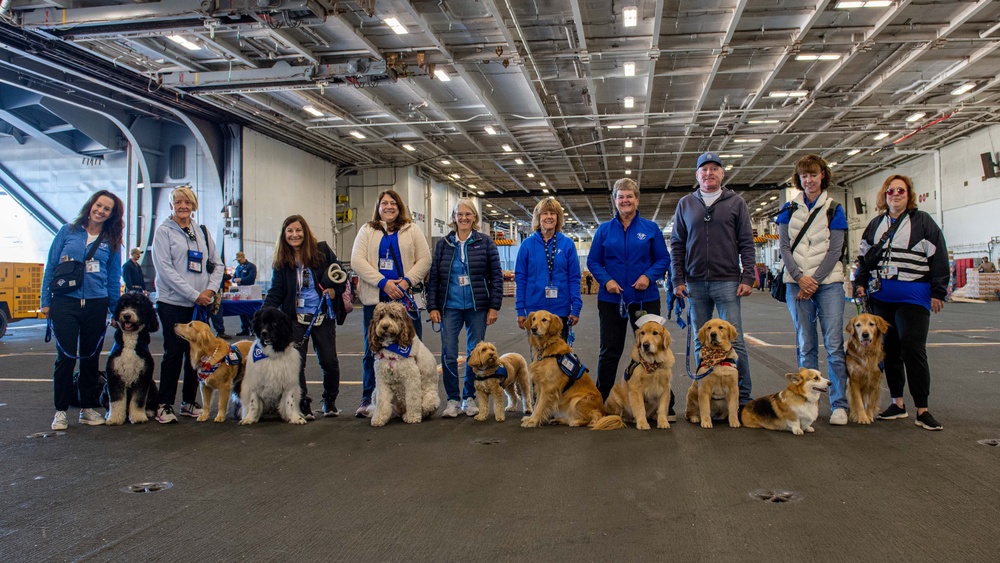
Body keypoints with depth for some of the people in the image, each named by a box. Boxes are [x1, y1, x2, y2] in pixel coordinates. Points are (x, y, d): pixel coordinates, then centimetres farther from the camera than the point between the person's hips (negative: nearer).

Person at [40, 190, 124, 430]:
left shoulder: (111, 242, 7)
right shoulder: (68, 232, 3)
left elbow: (114, 279, 11)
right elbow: (50, 267, 5)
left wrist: (116, 311, 9)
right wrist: (46, 301, 1)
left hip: (96, 305, 2)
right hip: (65, 303, -2)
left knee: (91, 358, 9)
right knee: (66, 357, -2)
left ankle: (88, 408, 20)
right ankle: (61, 411, 10)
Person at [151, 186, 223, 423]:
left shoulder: (202, 232, 13)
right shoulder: (164, 231, -1)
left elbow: (217, 264, 13)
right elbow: (164, 268, -10)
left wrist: (211, 289, -5)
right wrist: (194, 294, -15)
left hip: (201, 304, 4)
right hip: (173, 302, -4)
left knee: (195, 352, 7)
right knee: (173, 352, -1)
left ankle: (189, 401, 19)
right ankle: (164, 405, 9)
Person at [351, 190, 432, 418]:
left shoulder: (412, 230, 11)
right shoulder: (367, 230, 11)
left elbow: (424, 259, 4)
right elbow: (357, 260, -1)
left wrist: (407, 281, -12)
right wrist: (383, 282, -12)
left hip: (405, 298, 0)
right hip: (375, 299, 1)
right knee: (373, 351, 6)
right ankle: (368, 399, 15)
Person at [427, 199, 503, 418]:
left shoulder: (485, 243, 3)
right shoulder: (443, 244, 7)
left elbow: (496, 276, 1)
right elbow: (433, 277, 7)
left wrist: (494, 307, -4)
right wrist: (432, 307, 0)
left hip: (477, 307, -1)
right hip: (450, 307, 1)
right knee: (448, 354, -3)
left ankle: (469, 397, 20)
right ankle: (452, 399, 10)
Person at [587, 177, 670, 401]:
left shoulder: (651, 228, 3)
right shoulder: (604, 230, 5)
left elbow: (663, 259, 3)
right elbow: (593, 261, 6)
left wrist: (649, 276, -15)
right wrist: (606, 280, -11)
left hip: (645, 298, 0)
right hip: (611, 299, 1)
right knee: (610, 351, 7)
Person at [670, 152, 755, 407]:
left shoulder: (736, 202, 5)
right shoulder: (685, 204, 10)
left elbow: (746, 243, 3)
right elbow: (677, 244, 9)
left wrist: (747, 278, -5)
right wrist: (678, 280, 2)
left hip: (727, 281, -2)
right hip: (695, 283, 2)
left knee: (735, 341, -4)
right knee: (701, 343, 8)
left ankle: (743, 397, 6)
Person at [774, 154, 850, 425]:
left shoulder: (833, 209, 5)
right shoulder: (789, 209, 9)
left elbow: (835, 250, -2)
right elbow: (784, 247, 3)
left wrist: (814, 280, -10)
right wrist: (800, 277, -10)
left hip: (828, 282, -2)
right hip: (797, 283, 2)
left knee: (834, 345, -6)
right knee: (805, 346, 5)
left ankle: (839, 405, 1)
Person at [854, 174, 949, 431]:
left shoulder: (922, 221, 1)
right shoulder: (875, 224, 15)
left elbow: (939, 257, -2)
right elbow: (864, 256, 20)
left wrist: (938, 292, -7)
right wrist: (860, 282, 8)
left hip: (913, 297, -5)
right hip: (881, 298, 5)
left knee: (913, 350, -10)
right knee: (890, 350, 9)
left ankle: (922, 409, -2)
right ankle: (897, 403, 19)